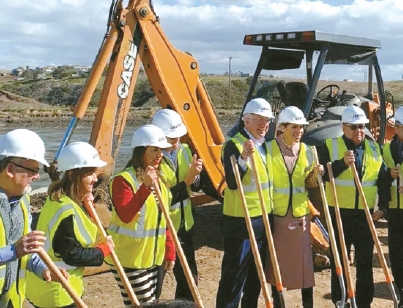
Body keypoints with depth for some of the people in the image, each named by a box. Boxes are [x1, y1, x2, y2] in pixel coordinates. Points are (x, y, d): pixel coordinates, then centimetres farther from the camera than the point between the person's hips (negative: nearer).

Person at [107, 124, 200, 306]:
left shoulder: (158, 179, 11)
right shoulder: (123, 179, -15)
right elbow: (125, 216, -29)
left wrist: (169, 252, 12)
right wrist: (145, 187, -37)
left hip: (155, 257, 8)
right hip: (130, 259, -8)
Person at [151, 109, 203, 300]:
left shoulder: (184, 150, 3)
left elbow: (195, 186, 4)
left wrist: (195, 174, -17)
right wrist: (186, 180, -28)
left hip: (184, 225, 7)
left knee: (189, 278, 16)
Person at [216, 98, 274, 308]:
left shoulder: (265, 145, 11)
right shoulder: (234, 145, -14)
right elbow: (232, 182, -27)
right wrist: (244, 157, -38)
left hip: (262, 218, 8)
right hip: (240, 221, -8)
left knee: (256, 274, 18)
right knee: (234, 274, -2)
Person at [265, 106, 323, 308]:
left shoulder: (307, 151, 5)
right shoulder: (269, 148, -5)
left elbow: (310, 183, 12)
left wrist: (316, 175, -8)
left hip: (300, 214, 3)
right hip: (275, 214, -2)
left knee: (304, 259, 4)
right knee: (276, 260, 7)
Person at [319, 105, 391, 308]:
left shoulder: (373, 148, 8)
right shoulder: (330, 146, -3)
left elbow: (384, 179, 10)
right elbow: (321, 176, -11)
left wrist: (382, 206, 0)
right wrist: (342, 163, -23)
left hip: (366, 213, 3)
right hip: (340, 212, -3)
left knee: (365, 261, 10)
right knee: (339, 260, 6)